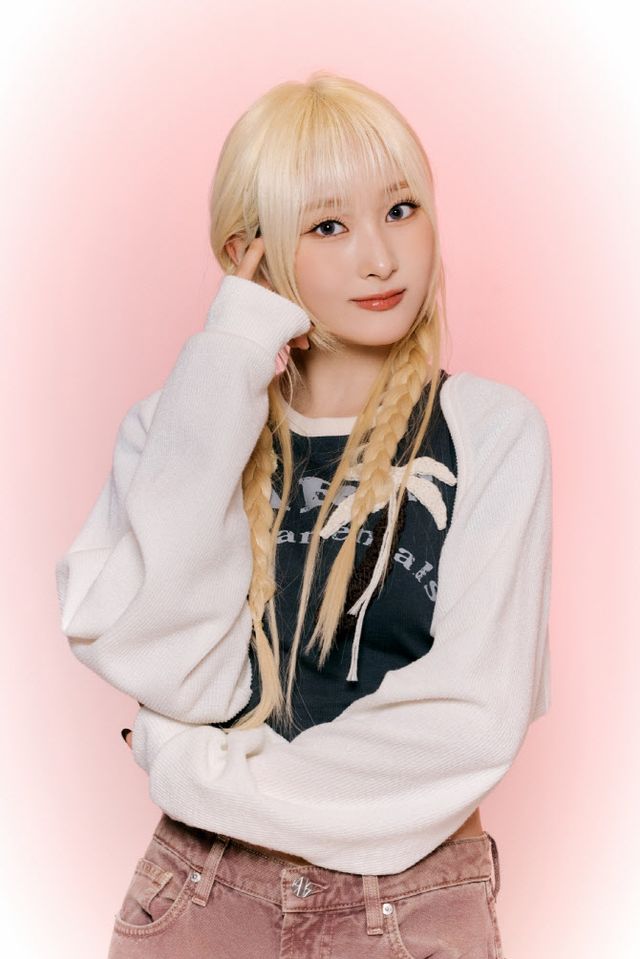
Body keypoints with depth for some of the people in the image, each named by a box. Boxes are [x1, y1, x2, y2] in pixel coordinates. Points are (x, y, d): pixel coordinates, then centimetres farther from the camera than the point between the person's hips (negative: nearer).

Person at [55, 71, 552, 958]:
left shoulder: (492, 431, -9)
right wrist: (225, 382, -18)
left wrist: (209, 777, -13)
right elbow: (156, 664, -16)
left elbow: (472, 715, -15)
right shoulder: (174, 423, -3)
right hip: (200, 887, 1)